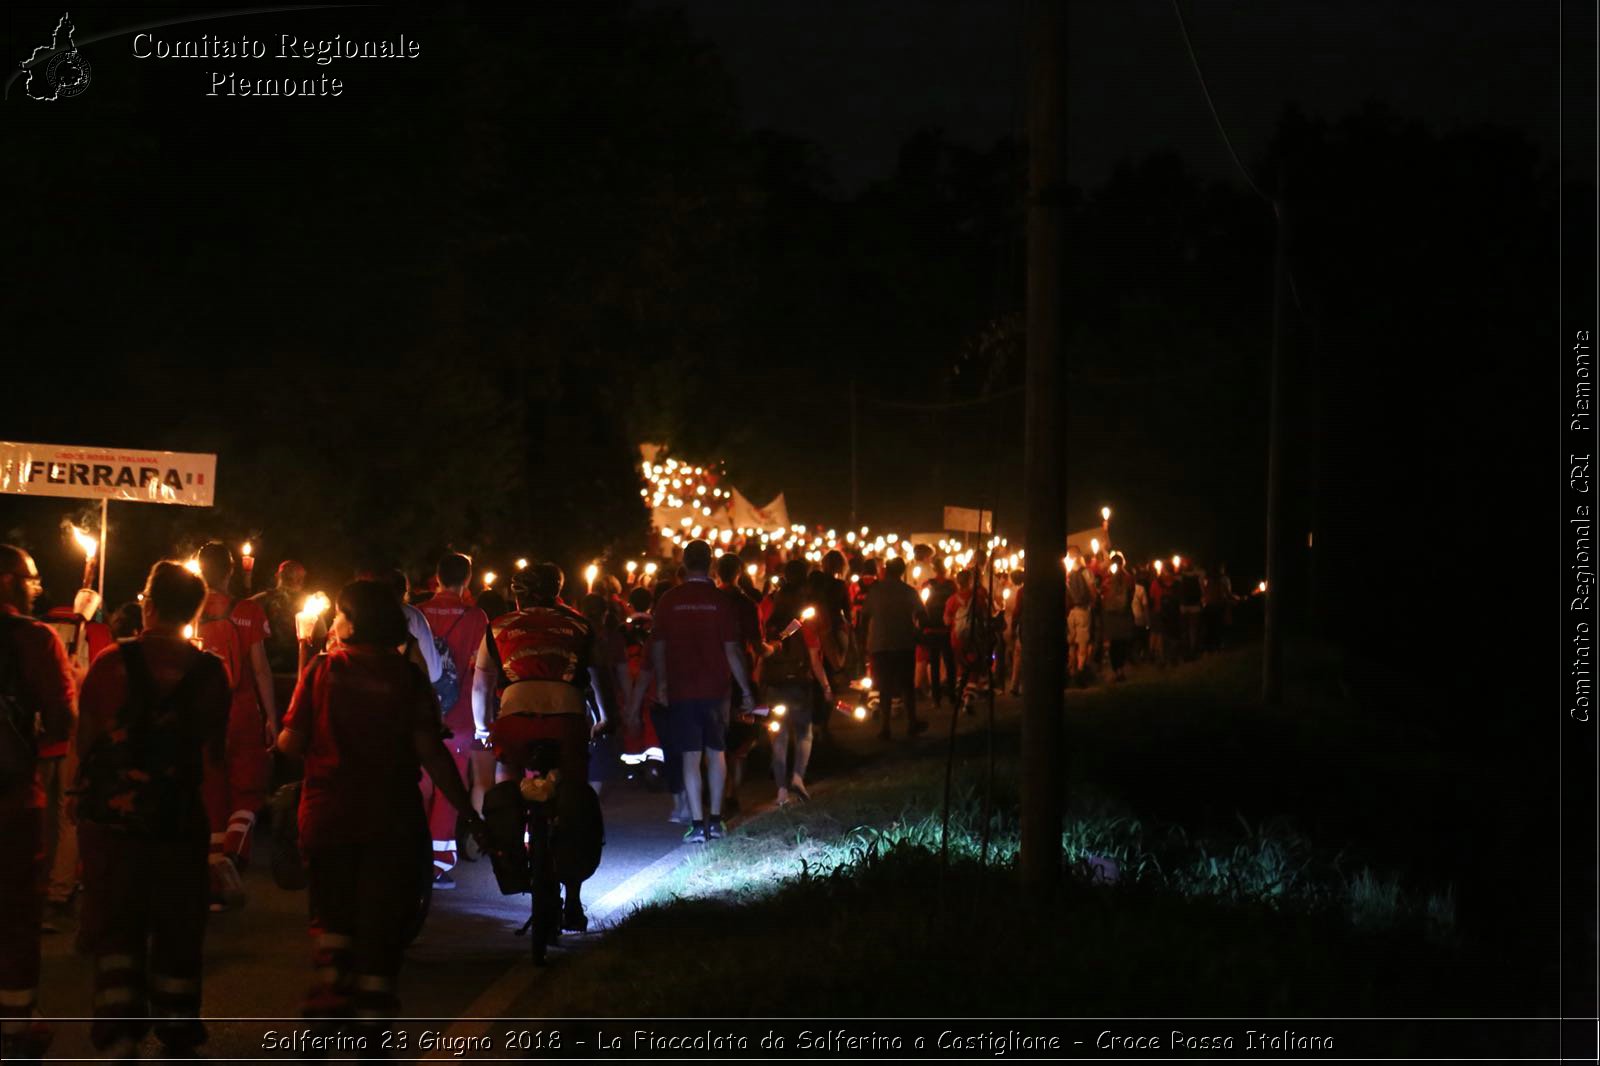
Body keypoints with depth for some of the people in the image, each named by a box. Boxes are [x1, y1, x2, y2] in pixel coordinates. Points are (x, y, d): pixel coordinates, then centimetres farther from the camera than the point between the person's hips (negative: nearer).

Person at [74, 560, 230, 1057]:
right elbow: (215, 755, -1)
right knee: (176, 932, 13)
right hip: (181, 818, 1)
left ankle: (118, 1034, -6)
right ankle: (177, 1038, 20)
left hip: (112, 815, -1)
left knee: (115, 928, 6)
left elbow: (85, 740, -2)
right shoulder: (210, 671, -4)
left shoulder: (112, 663, -7)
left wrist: (84, 793, 14)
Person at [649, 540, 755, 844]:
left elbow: (658, 648, 4)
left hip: (681, 690, 0)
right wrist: (746, 692, 2)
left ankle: (697, 824, -4)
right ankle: (715, 820, 13)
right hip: (715, 690, 0)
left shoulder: (668, 601, -3)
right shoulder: (720, 601, -6)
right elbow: (732, 650, -6)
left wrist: (662, 684, 19)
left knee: (690, 755, 0)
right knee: (716, 752, 13)